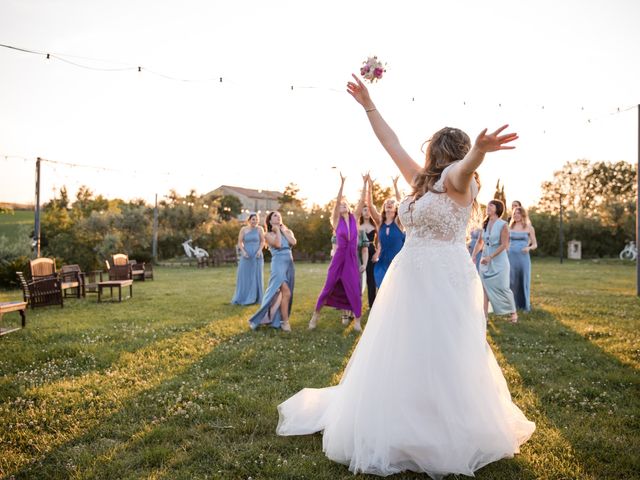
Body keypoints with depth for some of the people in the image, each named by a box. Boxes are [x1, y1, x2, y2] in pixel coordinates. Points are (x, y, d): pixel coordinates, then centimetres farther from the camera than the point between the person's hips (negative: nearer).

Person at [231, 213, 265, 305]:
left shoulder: (259, 229, -2)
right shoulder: (243, 229, -1)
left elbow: (263, 241, 1)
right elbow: (240, 242, 1)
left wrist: (259, 250, -13)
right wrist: (243, 251, -13)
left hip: (256, 256, 0)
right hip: (246, 256, 0)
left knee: (256, 276, 5)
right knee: (244, 276, 3)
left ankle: (255, 298, 13)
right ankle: (242, 298, 13)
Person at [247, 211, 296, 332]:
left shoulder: (288, 231, 15)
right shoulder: (268, 234, 3)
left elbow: (293, 242, -4)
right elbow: (278, 244, -15)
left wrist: (283, 230, 2)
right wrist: (277, 230, -3)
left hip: (290, 264, 6)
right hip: (278, 264, -6)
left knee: (284, 294, 7)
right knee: (286, 293, -17)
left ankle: (278, 319, 19)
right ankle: (285, 322, -9)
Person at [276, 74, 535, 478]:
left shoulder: (456, 180, -5)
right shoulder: (423, 182, 17)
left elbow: (464, 168, -30)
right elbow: (392, 144, 23)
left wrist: (479, 151, -53)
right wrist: (369, 106, 27)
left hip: (446, 281, -7)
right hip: (409, 278, 8)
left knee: (445, 362, -3)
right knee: (400, 361, 10)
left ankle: (454, 438, 12)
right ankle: (403, 432, 24)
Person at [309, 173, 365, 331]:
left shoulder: (354, 218, 7)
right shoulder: (336, 220, 0)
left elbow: (362, 201, -1)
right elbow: (337, 201, -13)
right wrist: (342, 183, -21)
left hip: (352, 259, 2)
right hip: (338, 258, -2)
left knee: (354, 290, 1)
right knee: (328, 287, 3)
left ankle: (357, 321, 10)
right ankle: (315, 315, 17)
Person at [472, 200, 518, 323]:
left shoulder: (502, 225, -9)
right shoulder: (484, 224, 7)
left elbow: (504, 245, -14)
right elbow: (480, 242, 13)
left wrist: (490, 257, -20)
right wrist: (474, 256, 2)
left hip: (499, 260, -5)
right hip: (485, 260, 5)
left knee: (503, 288, 0)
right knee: (485, 287, 1)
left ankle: (513, 312, 20)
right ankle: (484, 316, 4)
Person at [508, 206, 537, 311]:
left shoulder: (529, 228, 4)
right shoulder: (510, 227, 9)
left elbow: (535, 244, 6)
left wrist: (529, 248, -14)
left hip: (523, 257, -1)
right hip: (511, 256, 1)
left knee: (524, 280, 3)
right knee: (511, 281, 0)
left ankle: (525, 305, 13)